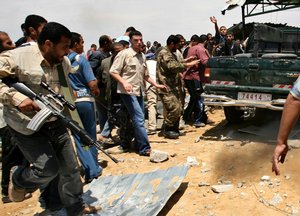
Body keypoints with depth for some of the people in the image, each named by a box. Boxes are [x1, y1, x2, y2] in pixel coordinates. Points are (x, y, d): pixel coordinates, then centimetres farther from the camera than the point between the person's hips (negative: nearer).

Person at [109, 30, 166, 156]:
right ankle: (144, 148, -5)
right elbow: (113, 71, -10)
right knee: (139, 119, -12)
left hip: (139, 92, 8)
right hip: (128, 92, -8)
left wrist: (156, 84, 13)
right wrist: (124, 82, -23)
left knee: (136, 119, 11)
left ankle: (126, 144, 24)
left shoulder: (142, 56, 15)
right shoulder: (124, 54, -7)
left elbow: (145, 75, 23)